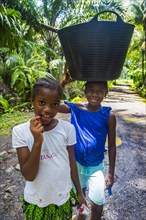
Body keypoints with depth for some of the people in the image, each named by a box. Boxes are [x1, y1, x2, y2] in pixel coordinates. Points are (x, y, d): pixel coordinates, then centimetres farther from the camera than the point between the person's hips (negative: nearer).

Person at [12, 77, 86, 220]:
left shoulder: (67, 128, -14)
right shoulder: (20, 131, -18)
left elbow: (71, 162, -3)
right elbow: (28, 175, -19)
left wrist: (79, 192, 7)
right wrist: (37, 141, -32)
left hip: (64, 197, 2)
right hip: (36, 200, -1)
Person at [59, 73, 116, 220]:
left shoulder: (109, 115, -15)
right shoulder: (75, 108, -13)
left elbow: (112, 146, -8)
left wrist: (111, 173, -5)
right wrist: (63, 82, -31)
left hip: (96, 166, -2)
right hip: (76, 162, 2)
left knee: (97, 205, 7)